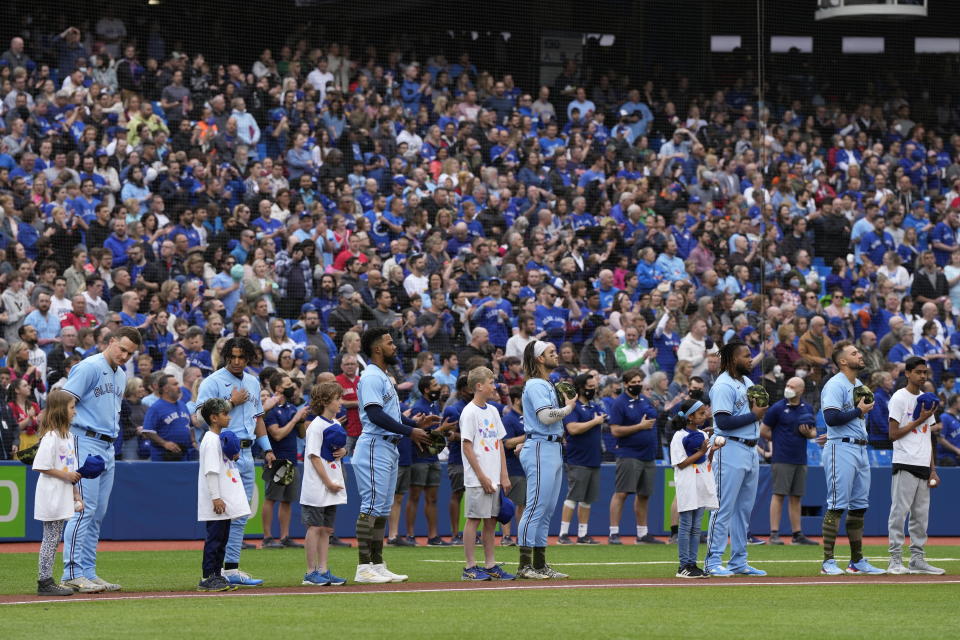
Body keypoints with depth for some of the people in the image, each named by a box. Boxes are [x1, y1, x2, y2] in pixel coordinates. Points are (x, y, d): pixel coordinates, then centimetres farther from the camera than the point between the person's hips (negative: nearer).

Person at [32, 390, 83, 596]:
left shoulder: (68, 436, 14)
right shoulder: (51, 437, -15)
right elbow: (41, 466, -20)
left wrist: (76, 495, 17)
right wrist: (66, 475, -17)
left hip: (63, 498, 9)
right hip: (51, 496, -9)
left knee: (54, 539, 10)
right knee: (51, 538, -6)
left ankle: (47, 581, 13)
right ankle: (45, 582, -3)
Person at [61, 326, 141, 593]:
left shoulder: (121, 375, 18)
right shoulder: (89, 367, -9)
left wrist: (113, 434, 14)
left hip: (108, 447, 9)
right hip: (86, 442, -9)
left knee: (98, 513, 8)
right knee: (85, 508, -13)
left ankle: (88, 572, 12)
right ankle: (72, 573, -13)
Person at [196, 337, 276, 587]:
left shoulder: (253, 383, 18)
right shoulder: (213, 382, -5)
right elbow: (203, 415, -14)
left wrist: (267, 449, 18)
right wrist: (232, 402, -13)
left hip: (246, 452, 8)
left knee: (241, 515, 7)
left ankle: (231, 568, 10)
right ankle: (216, 569, -11)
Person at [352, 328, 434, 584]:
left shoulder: (383, 378, 21)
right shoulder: (371, 377, -12)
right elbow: (375, 414, -22)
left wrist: (416, 423, 12)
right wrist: (409, 431, -20)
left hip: (389, 447, 11)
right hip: (375, 446, -11)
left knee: (382, 509, 10)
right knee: (371, 507, -11)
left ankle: (377, 565, 13)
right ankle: (364, 568, -13)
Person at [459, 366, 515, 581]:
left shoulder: (492, 411, 14)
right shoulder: (470, 412, -9)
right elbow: (467, 447, -12)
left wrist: (504, 475, 9)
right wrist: (482, 477, -14)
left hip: (494, 478, 8)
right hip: (478, 479, -8)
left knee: (491, 520, 9)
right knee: (474, 519, -5)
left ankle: (490, 566, 13)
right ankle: (470, 567, -3)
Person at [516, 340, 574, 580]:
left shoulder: (548, 385, 21)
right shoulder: (535, 385, -10)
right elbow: (546, 416, -21)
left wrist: (566, 404, 6)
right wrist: (568, 407, -8)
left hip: (553, 450, 10)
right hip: (540, 449, -10)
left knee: (547, 511, 10)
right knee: (536, 507, -11)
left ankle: (540, 564, 13)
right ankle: (525, 565, -12)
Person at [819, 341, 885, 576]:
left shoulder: (860, 386, 19)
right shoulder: (834, 386, -10)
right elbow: (832, 417, -21)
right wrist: (859, 410, -13)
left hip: (860, 448, 9)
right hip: (841, 448, -9)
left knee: (859, 506, 10)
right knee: (837, 505, -11)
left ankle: (857, 561, 16)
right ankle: (828, 561, -10)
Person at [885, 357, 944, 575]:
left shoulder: (926, 400, 17)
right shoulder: (899, 398, -5)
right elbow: (893, 434, -11)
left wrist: (933, 470, 13)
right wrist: (919, 421, -13)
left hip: (923, 466, 8)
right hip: (905, 464, -8)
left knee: (921, 514, 8)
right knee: (899, 511, -8)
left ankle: (917, 559, 12)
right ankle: (895, 560, -7)